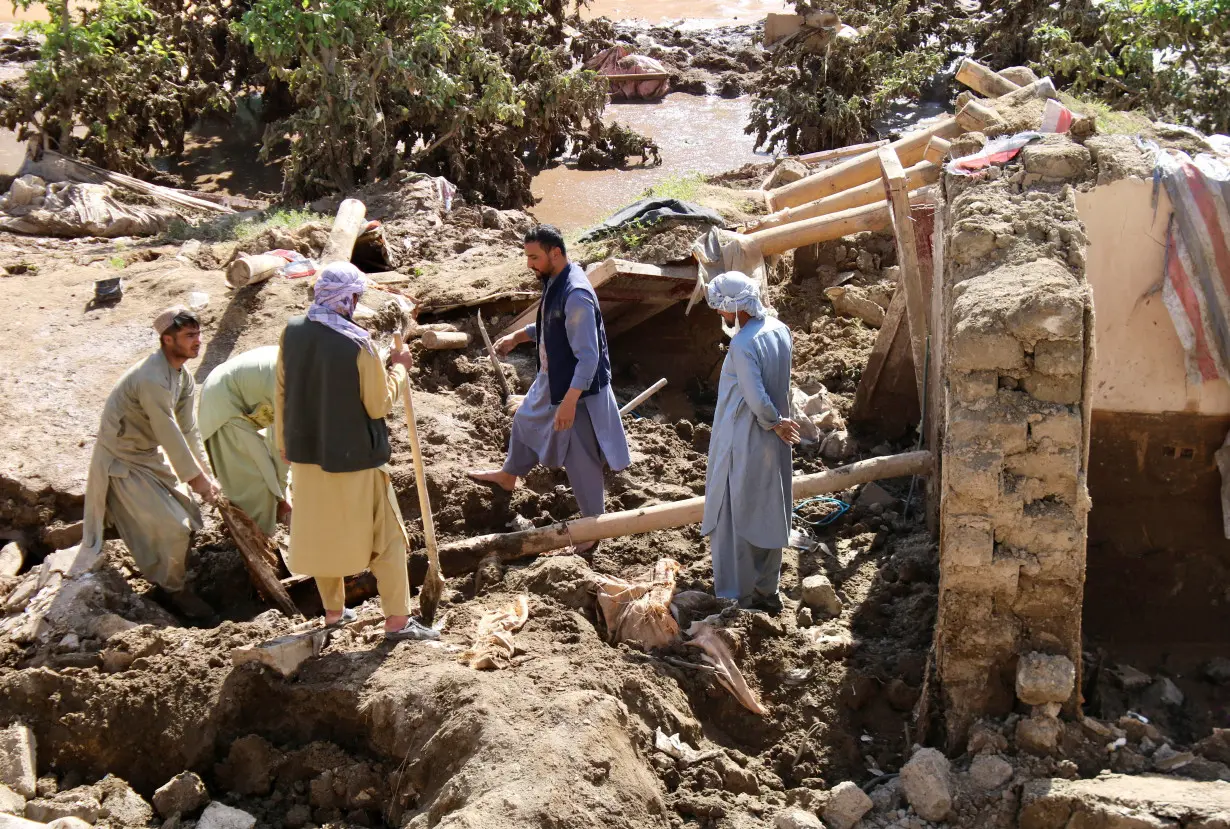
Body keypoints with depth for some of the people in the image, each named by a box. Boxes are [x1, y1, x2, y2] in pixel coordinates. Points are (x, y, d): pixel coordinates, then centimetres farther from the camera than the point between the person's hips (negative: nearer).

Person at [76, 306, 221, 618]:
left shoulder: (182, 376, -1)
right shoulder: (152, 380, -32)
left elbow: (189, 431, 2)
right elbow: (170, 436, -27)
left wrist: (205, 476, -1)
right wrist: (197, 479, -17)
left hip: (150, 457, 9)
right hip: (122, 463, -9)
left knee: (190, 516, 13)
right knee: (173, 527, -10)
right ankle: (172, 589, 14)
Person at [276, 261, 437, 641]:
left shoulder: (292, 333, -5)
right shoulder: (358, 345, -22)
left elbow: (282, 394, 5)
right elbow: (379, 404, -15)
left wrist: (286, 443, 17)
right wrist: (399, 368, 0)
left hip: (307, 453, 6)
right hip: (354, 456, -6)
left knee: (322, 533, 21)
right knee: (385, 535, 7)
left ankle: (333, 610, 32)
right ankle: (397, 619, 11)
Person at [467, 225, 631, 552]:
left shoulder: (576, 295, -31)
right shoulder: (553, 282, 0)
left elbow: (589, 357, -31)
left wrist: (569, 402, -32)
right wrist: (518, 336, 11)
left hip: (577, 388, -10)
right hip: (551, 380, 10)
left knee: (580, 458, 3)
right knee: (526, 421, 31)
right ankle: (508, 475, 59)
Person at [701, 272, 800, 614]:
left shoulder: (743, 345, -25)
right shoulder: (779, 329, 1)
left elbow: (757, 399, -25)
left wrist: (774, 422, -9)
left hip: (742, 445, -8)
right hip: (772, 444, 8)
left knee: (733, 518, 5)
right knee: (768, 515, 17)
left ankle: (737, 597, 13)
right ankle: (767, 591, 28)